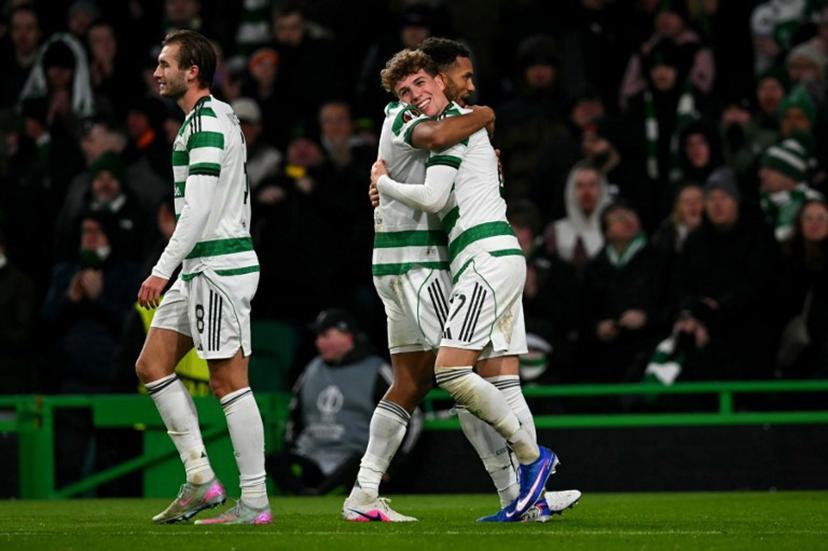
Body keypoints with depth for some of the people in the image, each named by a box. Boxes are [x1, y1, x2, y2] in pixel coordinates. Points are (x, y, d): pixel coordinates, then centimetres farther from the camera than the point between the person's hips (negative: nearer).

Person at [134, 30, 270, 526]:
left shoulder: (206, 123, -14)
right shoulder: (219, 119, 18)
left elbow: (198, 209, -21)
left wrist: (162, 270, -21)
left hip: (219, 267, -11)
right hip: (201, 268, 11)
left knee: (229, 381, -8)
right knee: (152, 365, 8)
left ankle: (255, 503, -5)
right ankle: (201, 479, 7)